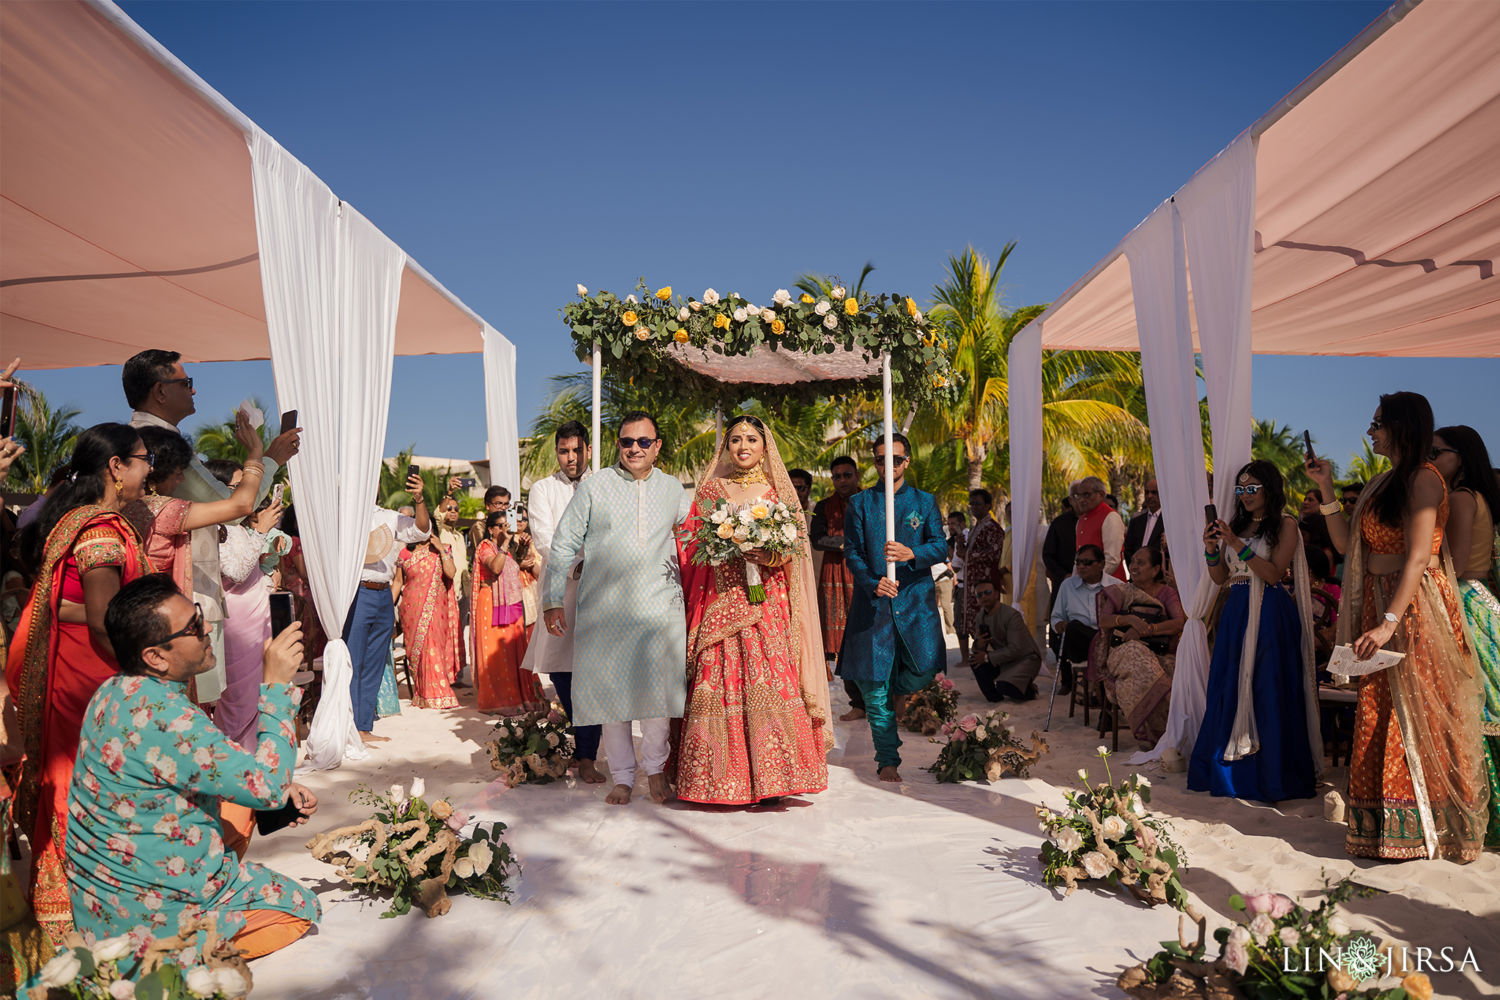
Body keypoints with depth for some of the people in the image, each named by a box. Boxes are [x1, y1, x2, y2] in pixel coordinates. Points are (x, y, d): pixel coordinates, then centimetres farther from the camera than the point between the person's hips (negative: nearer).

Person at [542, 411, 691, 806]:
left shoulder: (672, 489, 10)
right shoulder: (593, 487, 3)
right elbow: (564, 545, 4)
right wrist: (552, 600, 0)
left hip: (659, 606, 1)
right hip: (604, 608, -1)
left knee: (657, 689, -2)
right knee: (609, 692, 3)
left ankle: (656, 768, 20)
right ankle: (622, 776, 19)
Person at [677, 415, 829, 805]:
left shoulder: (779, 492, 12)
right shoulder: (711, 490, 13)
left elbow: (797, 546, 7)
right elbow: (691, 542, 9)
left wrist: (773, 556, -13)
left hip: (767, 601, 0)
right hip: (721, 601, 0)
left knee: (771, 682, -8)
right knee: (719, 683, -6)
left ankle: (771, 777, 1)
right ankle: (723, 778, 2)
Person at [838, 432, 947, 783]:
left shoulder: (924, 501, 11)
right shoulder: (859, 503, 9)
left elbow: (940, 547, 0)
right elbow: (852, 552, 2)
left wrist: (911, 553, -21)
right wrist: (873, 583, -15)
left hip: (916, 599, 1)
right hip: (873, 601, 0)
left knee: (927, 665, -17)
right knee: (874, 684, -1)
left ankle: (901, 689, 21)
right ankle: (887, 760, 14)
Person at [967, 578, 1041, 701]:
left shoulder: (1012, 615, -21)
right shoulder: (982, 617, 3)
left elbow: (1015, 649, -26)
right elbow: (979, 651, 4)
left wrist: (987, 657, -22)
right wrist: (978, 644, -23)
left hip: (1026, 659, -7)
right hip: (1004, 659, 7)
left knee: (1003, 686, -30)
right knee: (974, 660, -13)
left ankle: (1029, 690, 4)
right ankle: (995, 698, 0)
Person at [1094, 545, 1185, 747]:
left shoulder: (1167, 592, 12)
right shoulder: (1121, 592, 15)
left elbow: (1180, 623, -5)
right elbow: (1103, 621, 0)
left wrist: (1145, 630, -16)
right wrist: (1129, 619, -20)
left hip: (1160, 653, 0)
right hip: (1124, 652, 0)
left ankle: (1150, 733, -27)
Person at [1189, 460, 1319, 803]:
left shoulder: (1285, 525, -1)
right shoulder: (1235, 525, 15)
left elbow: (1274, 573, -12)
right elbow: (1220, 578, 13)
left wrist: (1238, 545, -18)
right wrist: (1211, 549, -4)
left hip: (1269, 615, -5)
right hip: (1236, 612, 6)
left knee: (1268, 690, -4)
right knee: (1229, 690, 5)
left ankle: (1270, 776, 4)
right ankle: (1230, 771, 14)